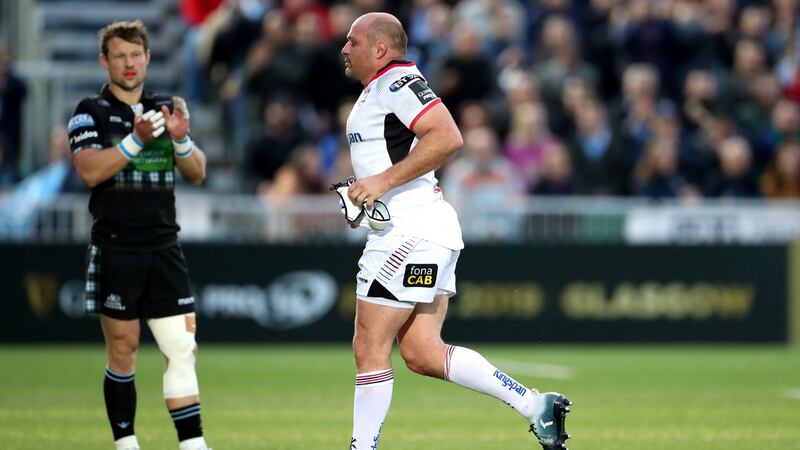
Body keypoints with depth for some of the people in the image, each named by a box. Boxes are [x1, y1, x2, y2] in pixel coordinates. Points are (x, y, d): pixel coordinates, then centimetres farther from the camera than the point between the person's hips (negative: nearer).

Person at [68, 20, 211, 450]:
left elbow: (197, 173, 9)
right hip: (115, 250, -3)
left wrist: (181, 139, -11)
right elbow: (90, 170, -15)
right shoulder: (90, 112, 0)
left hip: (164, 249, 3)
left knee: (182, 348, -5)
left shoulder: (166, 108, 13)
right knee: (123, 350, 0)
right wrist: (136, 140, -26)